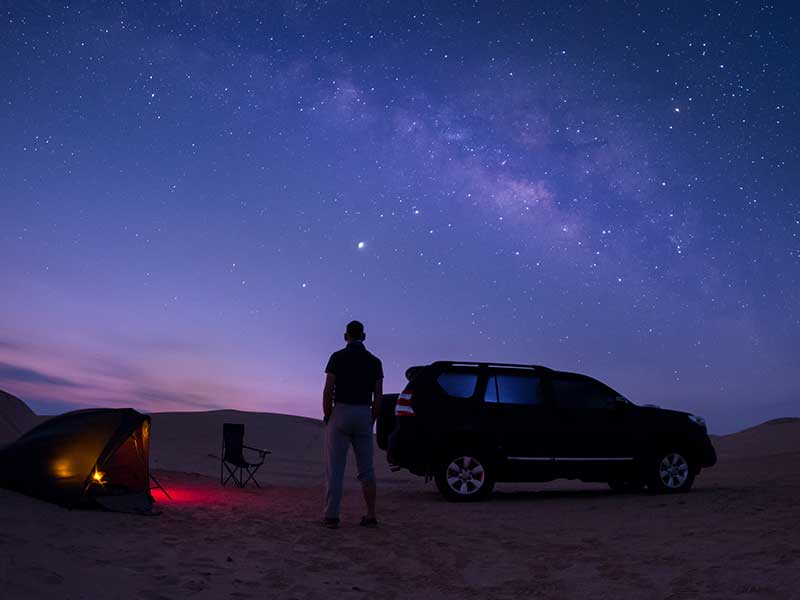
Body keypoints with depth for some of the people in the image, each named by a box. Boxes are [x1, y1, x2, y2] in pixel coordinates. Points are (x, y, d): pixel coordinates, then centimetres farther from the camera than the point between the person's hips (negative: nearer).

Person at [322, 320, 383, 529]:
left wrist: (327, 417, 1)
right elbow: (378, 396, 4)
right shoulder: (374, 361, 7)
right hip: (364, 415, 3)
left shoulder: (338, 357, -4)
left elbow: (328, 391, -9)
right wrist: (371, 422, 12)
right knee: (366, 469, 10)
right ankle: (371, 515, 9)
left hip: (341, 413, -3)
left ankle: (331, 516, 2)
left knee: (334, 468, 1)